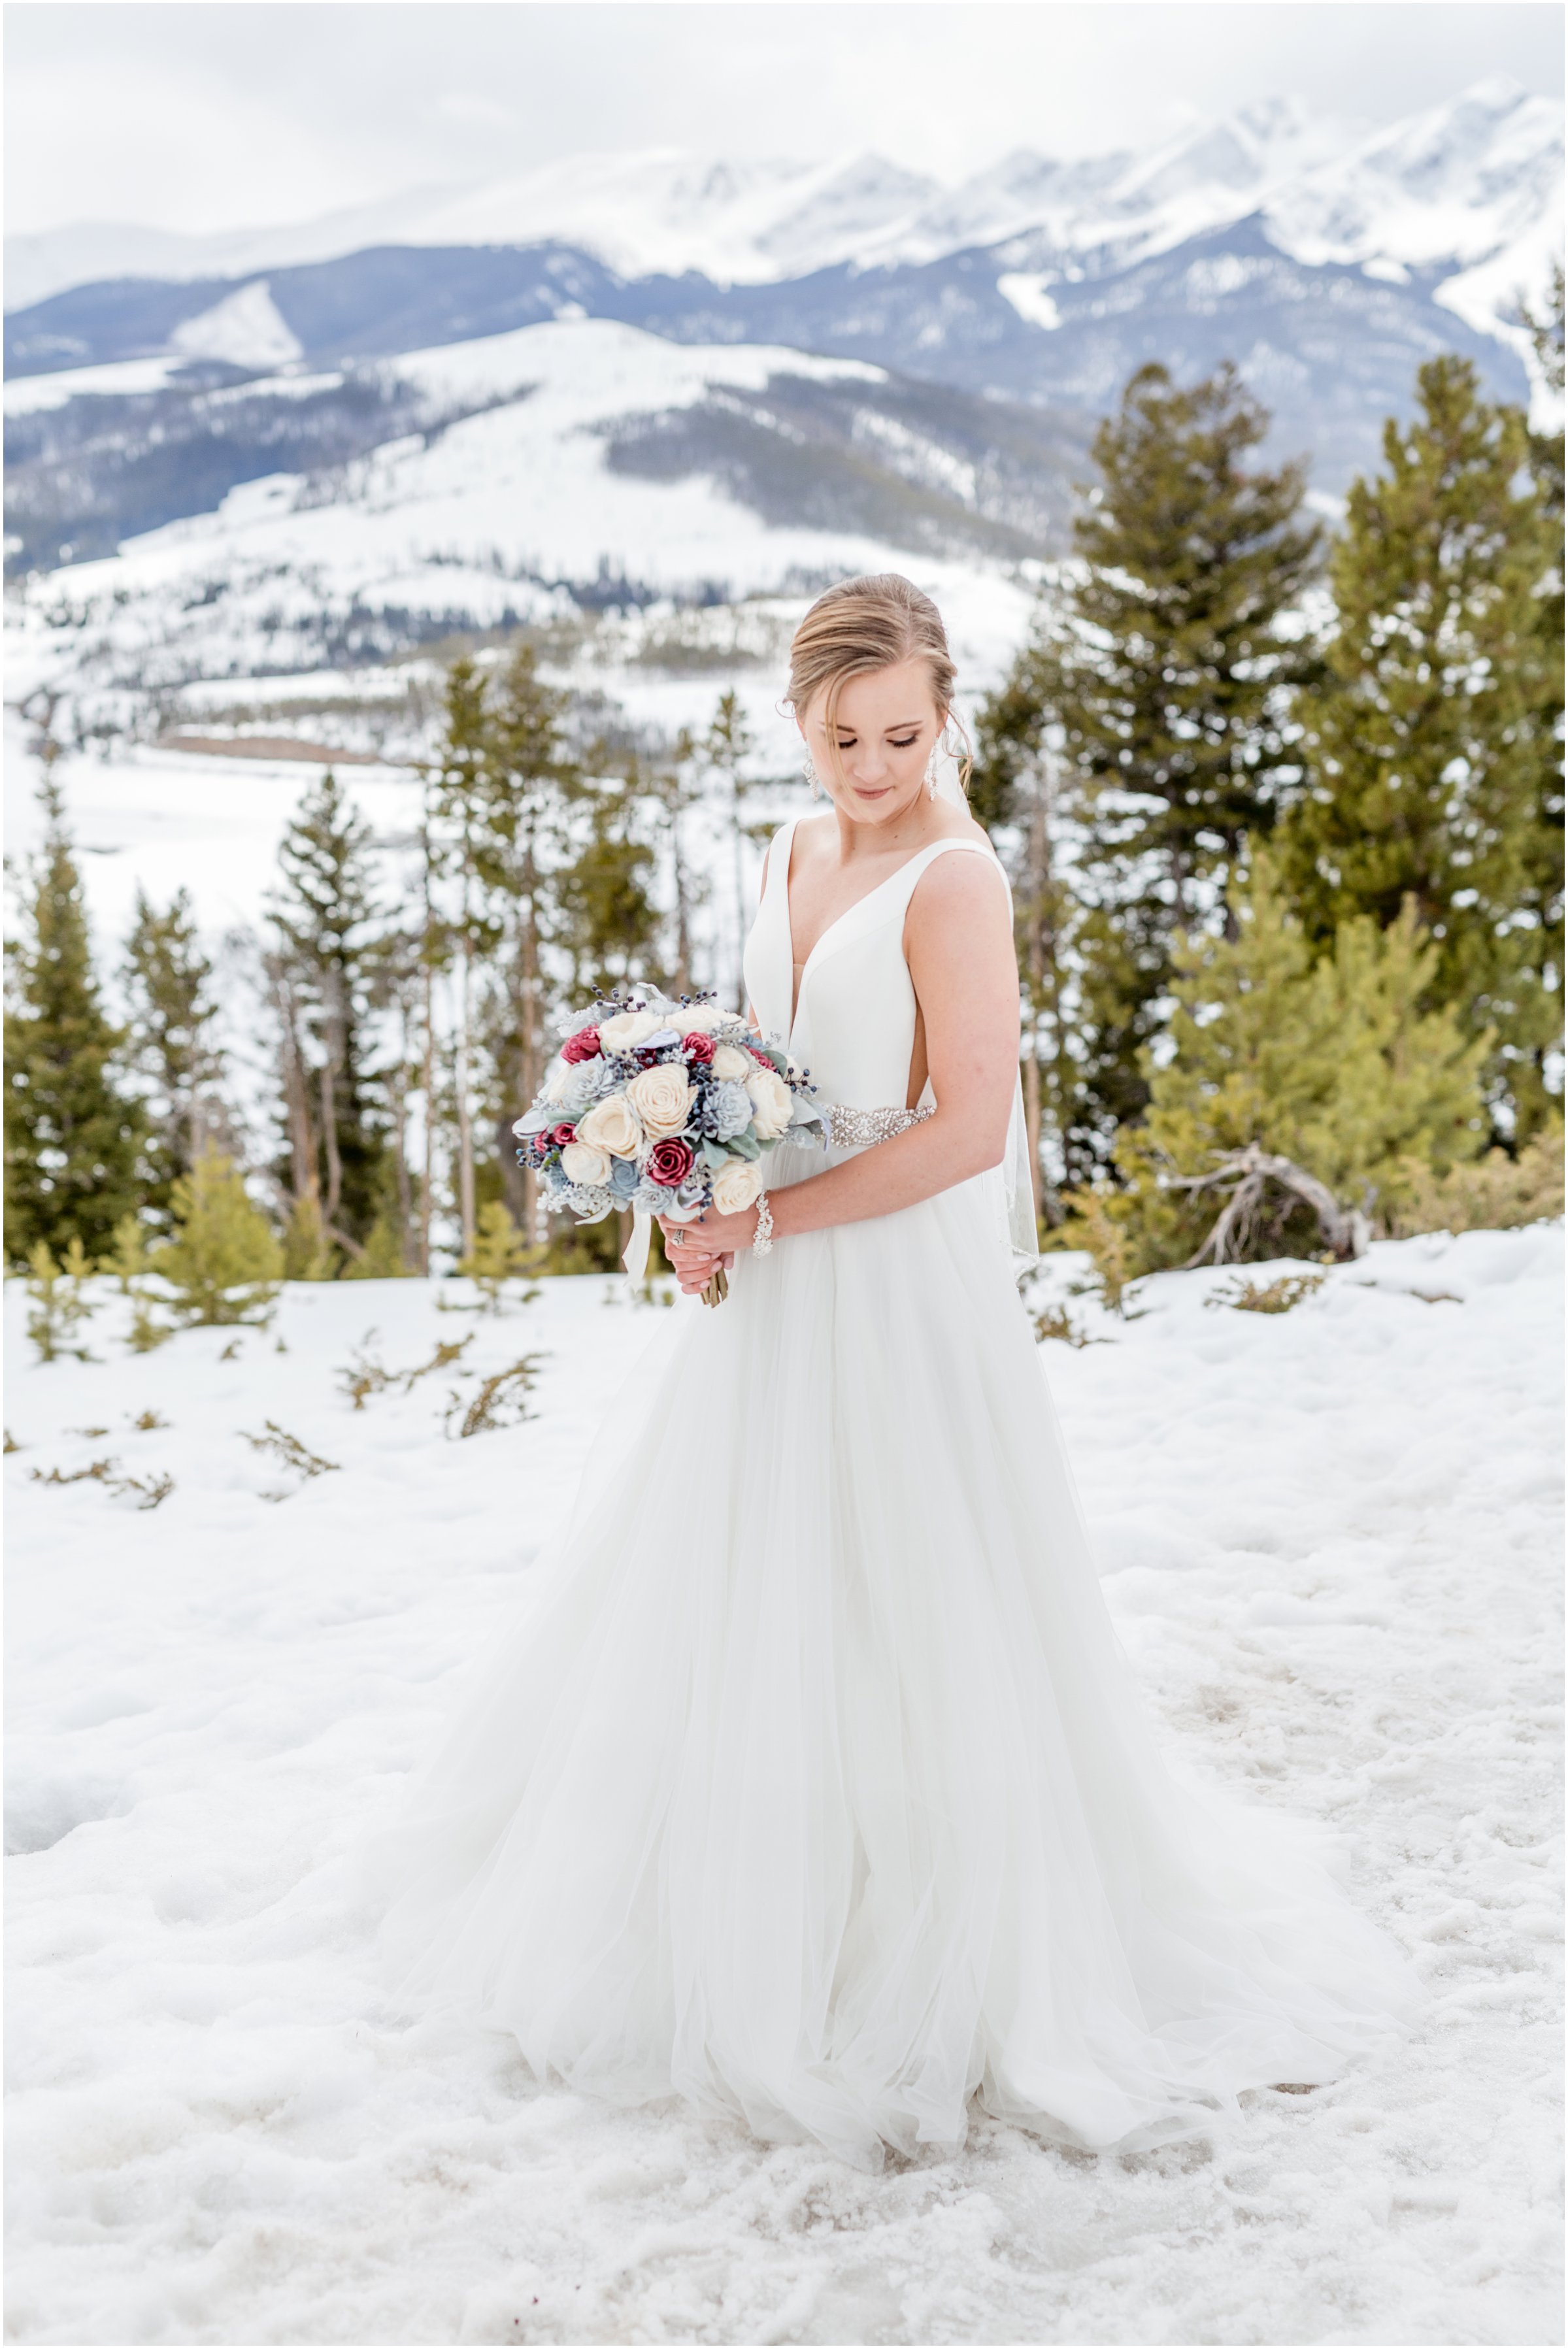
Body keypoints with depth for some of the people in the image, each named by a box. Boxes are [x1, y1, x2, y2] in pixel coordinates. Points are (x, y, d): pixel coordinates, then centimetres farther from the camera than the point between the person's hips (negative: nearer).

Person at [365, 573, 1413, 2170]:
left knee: (904, 1624, 2)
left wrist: (768, 1219, -19)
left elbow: (967, 1130, -22)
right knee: (735, 1603, 19)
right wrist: (710, 1207, 1)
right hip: (772, 1288, 8)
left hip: (900, 1290, -8)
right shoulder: (795, 856, 9)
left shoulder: (954, 880, -15)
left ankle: (965, 1964, 22)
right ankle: (745, 1906, 41)